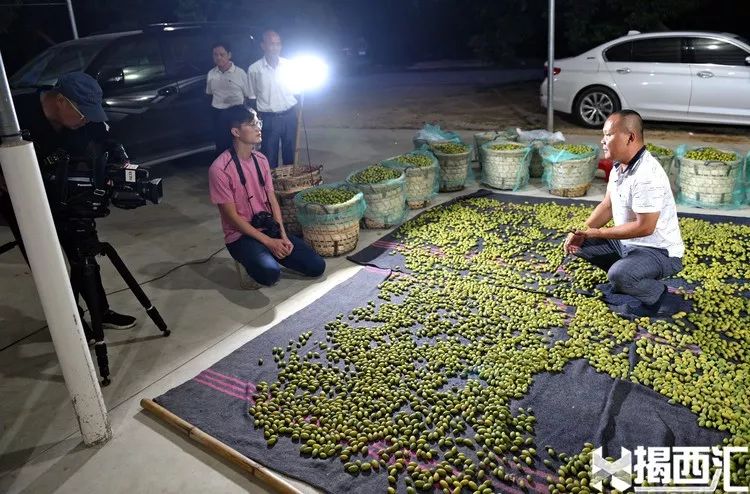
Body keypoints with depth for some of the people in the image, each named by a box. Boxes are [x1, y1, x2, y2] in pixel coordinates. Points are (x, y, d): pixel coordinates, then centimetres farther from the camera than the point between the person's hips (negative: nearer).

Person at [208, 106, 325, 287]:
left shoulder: (261, 159, 5)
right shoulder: (220, 169, -17)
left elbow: (272, 200, 6)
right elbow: (232, 217, -16)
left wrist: (283, 236, -7)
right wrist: (269, 242, -18)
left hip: (270, 228, 6)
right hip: (241, 235, -6)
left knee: (317, 267, -6)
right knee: (270, 274, -35)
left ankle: (269, 256, 14)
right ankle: (252, 259, 1)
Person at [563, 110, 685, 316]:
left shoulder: (647, 175, -29)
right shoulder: (619, 166, 1)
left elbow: (644, 227, -29)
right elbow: (607, 206, 9)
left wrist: (596, 233, -23)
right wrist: (582, 232, -6)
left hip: (660, 252, -9)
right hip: (627, 242, 9)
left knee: (618, 275, -34)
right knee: (580, 244, 6)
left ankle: (662, 299, -3)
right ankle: (626, 279, 16)